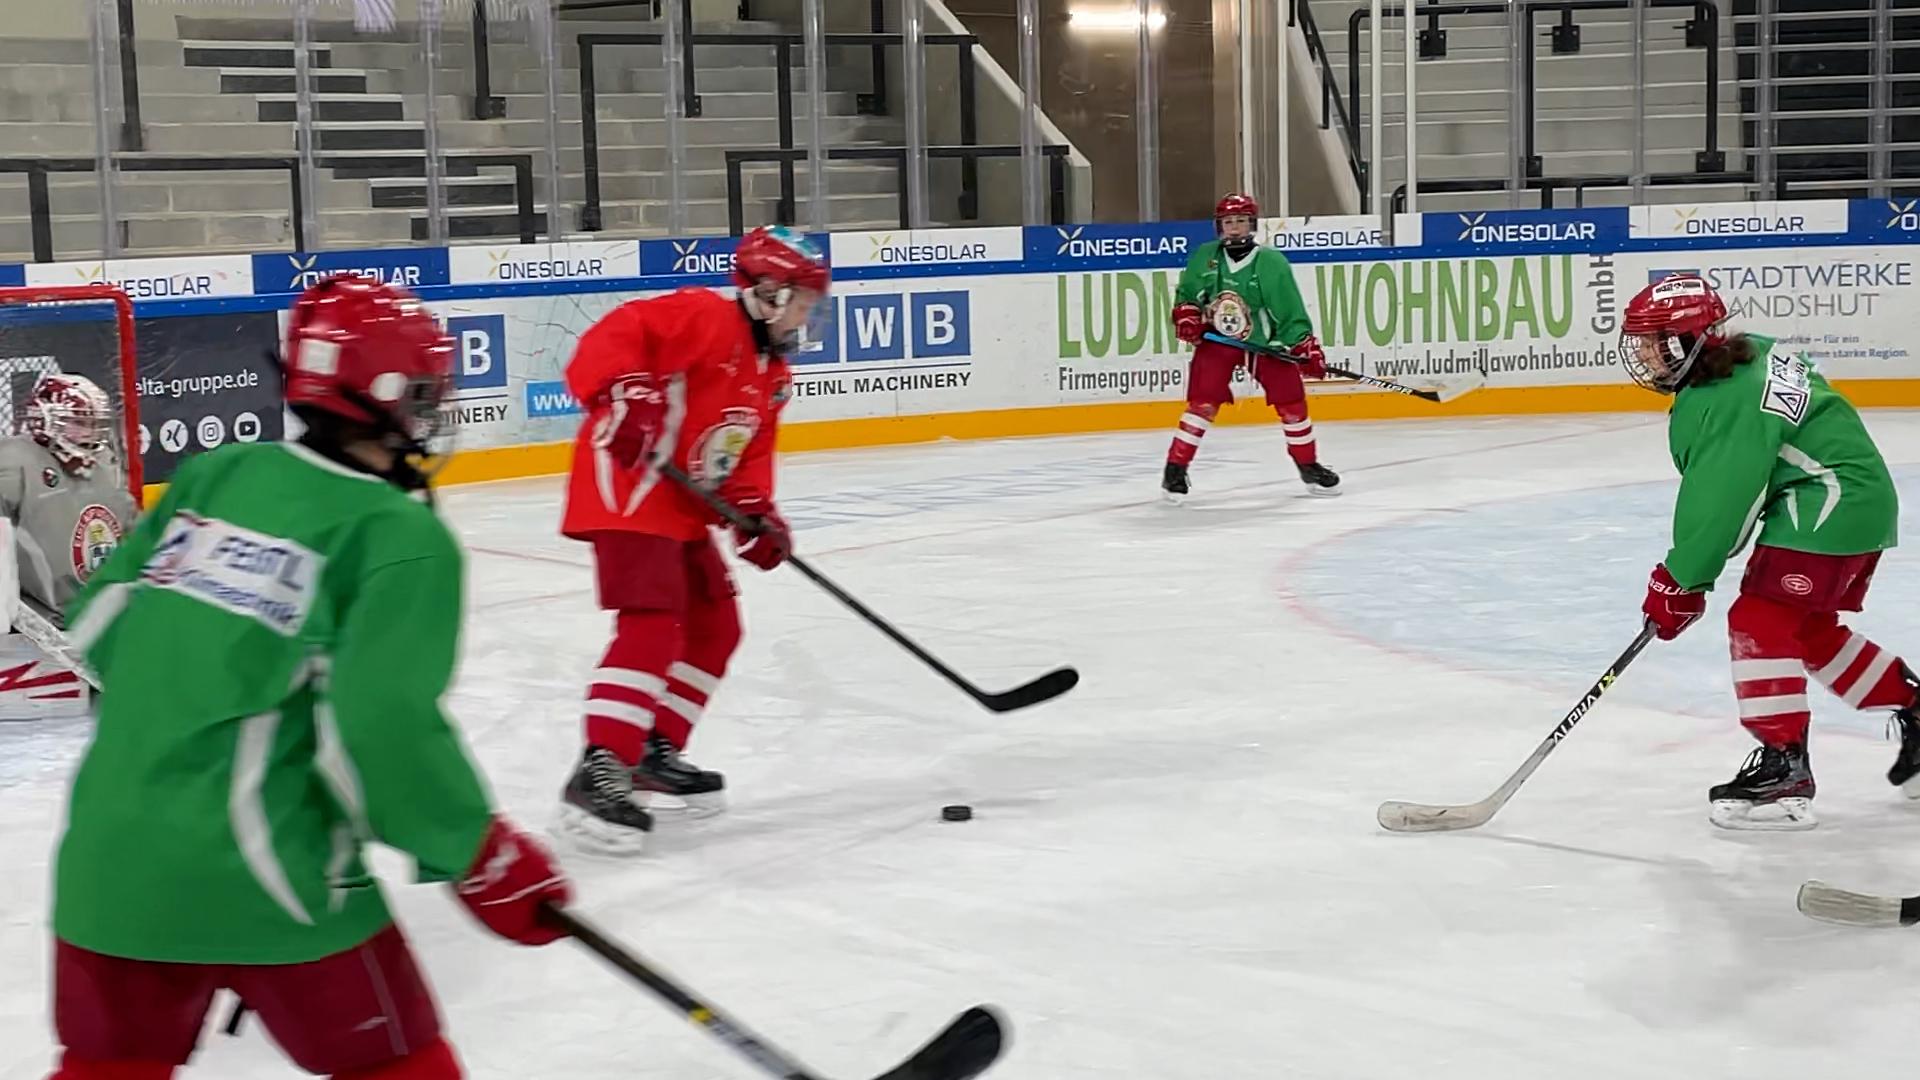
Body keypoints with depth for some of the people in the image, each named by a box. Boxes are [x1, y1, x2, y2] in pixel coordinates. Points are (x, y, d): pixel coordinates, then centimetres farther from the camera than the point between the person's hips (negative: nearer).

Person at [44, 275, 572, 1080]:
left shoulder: (216, 473, 9)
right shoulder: (403, 538, -9)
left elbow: (99, 619, 14)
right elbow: (386, 726, -19)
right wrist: (479, 854, -7)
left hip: (110, 850, 6)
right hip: (260, 875, -6)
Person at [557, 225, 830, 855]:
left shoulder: (771, 374, 17)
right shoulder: (707, 318, -13)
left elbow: (748, 454, 17)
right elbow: (616, 334, -24)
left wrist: (757, 512, 1)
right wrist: (623, 397, -36)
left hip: (685, 508, 11)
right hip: (628, 491, -11)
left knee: (714, 628, 15)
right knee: (653, 627, -21)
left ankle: (656, 751, 27)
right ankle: (598, 773, -22)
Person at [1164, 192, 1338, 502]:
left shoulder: (1272, 263, -12)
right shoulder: (1204, 257, -4)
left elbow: (1290, 310, -11)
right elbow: (1186, 293, 11)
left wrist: (1306, 346, -16)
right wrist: (1186, 316, -7)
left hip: (1267, 340, 0)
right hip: (1216, 338, 0)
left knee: (1291, 400, 1)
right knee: (1203, 401, -12)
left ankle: (1308, 466, 19)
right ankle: (1175, 468, -6)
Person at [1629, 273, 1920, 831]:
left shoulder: (1724, 404, -22)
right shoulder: (1748, 354, 9)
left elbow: (1719, 504, -21)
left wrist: (1678, 581, -12)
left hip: (1829, 508, -11)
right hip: (1861, 502, 11)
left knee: (1759, 621, -12)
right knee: (1811, 631, 21)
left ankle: (1784, 771, -12)